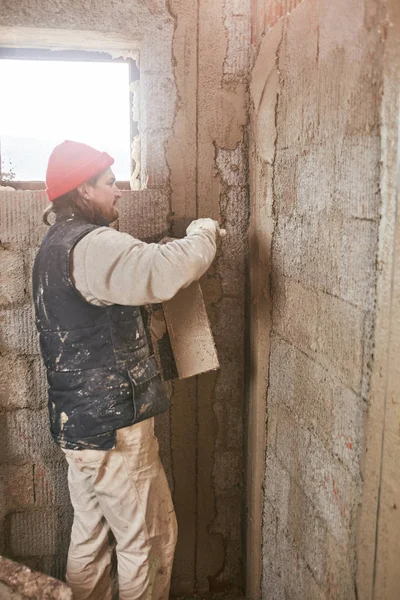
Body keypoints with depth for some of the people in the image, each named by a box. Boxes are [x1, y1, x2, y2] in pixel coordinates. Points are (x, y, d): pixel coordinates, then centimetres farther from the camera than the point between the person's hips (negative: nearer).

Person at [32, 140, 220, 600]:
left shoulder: (55, 245, 14)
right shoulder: (91, 246, -20)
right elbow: (163, 272, -36)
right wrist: (203, 233, -16)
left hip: (76, 422, 10)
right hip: (112, 425, -10)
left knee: (90, 535, 21)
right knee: (148, 540, 7)